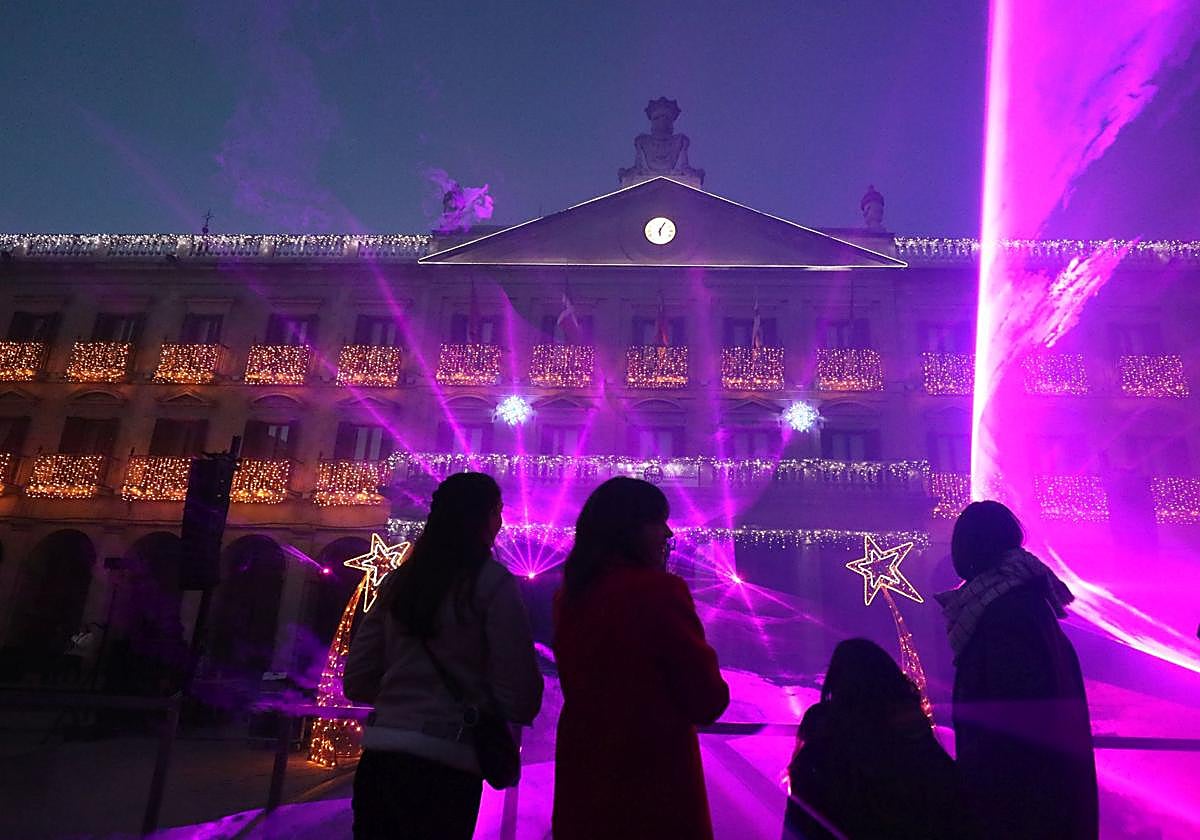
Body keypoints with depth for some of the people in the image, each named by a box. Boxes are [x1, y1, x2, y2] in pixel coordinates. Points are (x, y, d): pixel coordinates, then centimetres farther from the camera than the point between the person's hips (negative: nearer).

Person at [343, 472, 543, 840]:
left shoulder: (398, 580, 7)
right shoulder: (493, 582, -9)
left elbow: (357, 683, 10)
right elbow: (520, 700, -12)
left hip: (378, 757, 6)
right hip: (442, 766, -5)